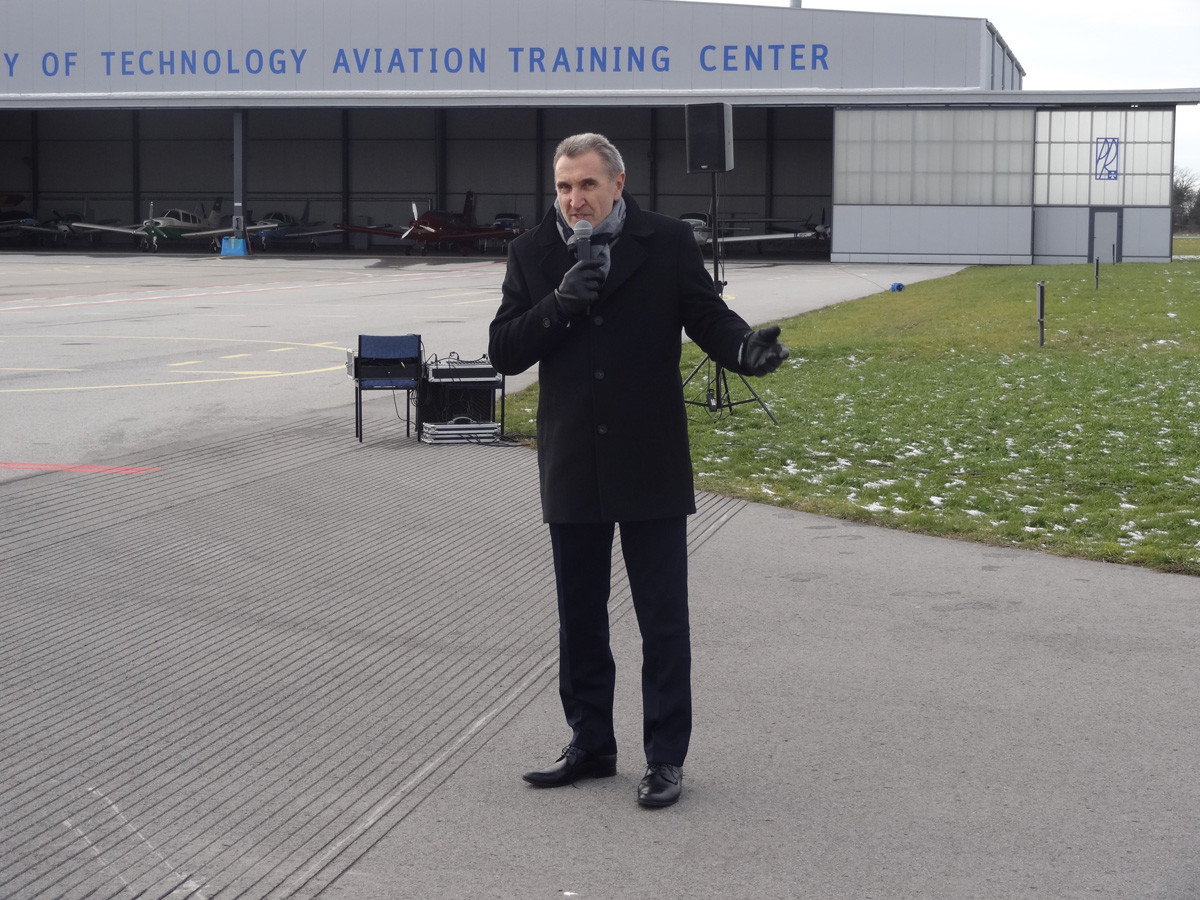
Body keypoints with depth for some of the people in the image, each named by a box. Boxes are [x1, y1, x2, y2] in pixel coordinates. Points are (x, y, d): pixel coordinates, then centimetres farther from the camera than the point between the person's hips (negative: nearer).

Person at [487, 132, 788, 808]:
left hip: (650, 467, -3)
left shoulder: (668, 243, -3)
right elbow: (504, 352, -1)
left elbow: (709, 317, -3)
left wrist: (748, 349, -25)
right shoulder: (533, 254, 3)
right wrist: (559, 304, -17)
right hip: (571, 470, 3)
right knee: (580, 619, 14)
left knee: (664, 620, 2)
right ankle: (591, 746, 27)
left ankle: (667, 758, 11)